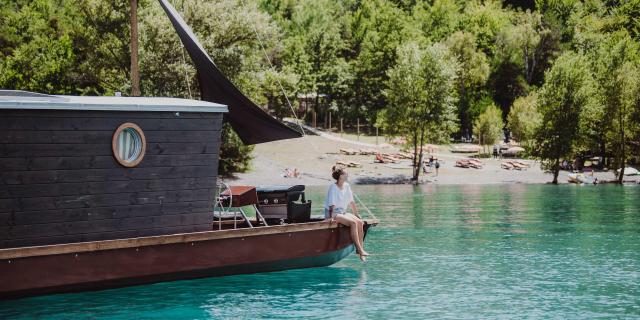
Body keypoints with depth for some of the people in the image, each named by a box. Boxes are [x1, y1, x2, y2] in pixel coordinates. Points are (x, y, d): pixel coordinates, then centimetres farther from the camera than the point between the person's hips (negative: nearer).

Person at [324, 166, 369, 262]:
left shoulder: (347, 186, 8)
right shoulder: (333, 187, -12)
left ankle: (361, 249, -18)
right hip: (333, 213, -7)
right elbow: (332, 204, -17)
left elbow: (351, 202, 14)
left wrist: (356, 214, 13)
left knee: (360, 222, -16)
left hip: (343, 212, 7)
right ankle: (359, 249, -29)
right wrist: (332, 217, -26)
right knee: (353, 222, -28)